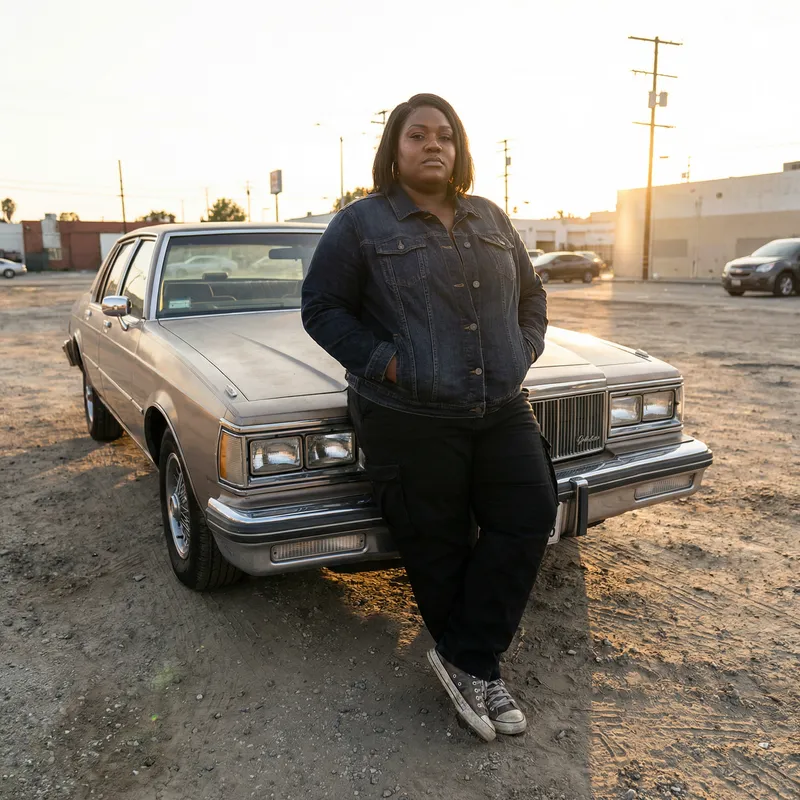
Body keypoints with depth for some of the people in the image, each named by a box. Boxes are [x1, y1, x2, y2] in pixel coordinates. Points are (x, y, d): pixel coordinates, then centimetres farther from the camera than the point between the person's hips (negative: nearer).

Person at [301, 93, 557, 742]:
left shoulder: (491, 219, 14)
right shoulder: (361, 224, -1)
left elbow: (531, 294, 21)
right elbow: (321, 308, -3)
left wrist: (523, 351, 4)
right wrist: (382, 362, -14)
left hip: (503, 408, 5)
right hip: (410, 418, -5)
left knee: (530, 517, -6)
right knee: (439, 549, 4)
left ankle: (467, 662, 8)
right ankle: (477, 668, 26)